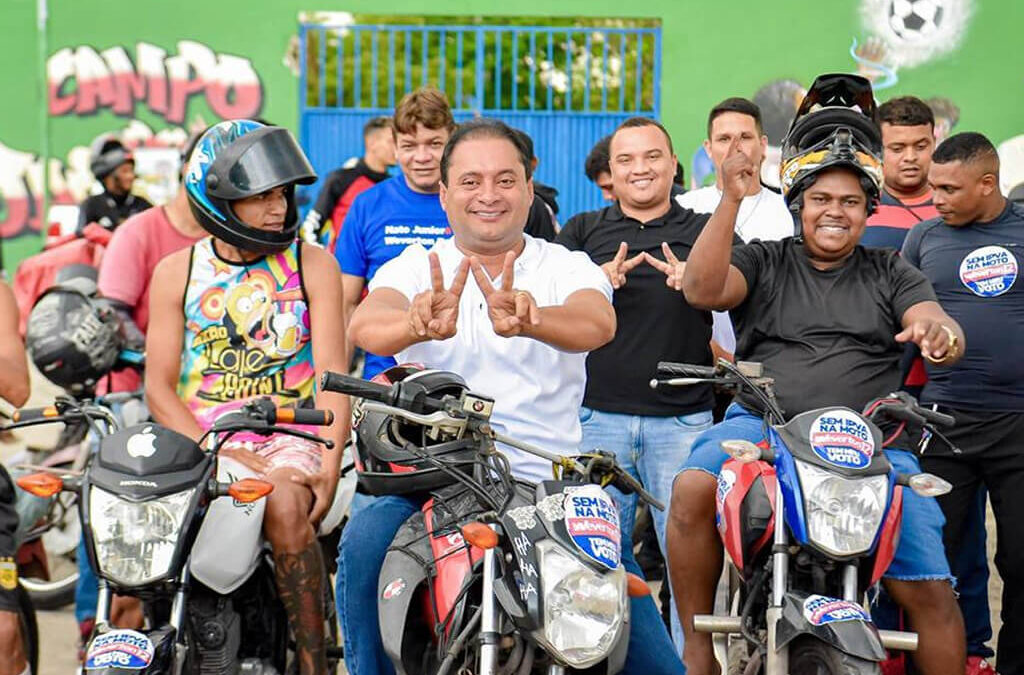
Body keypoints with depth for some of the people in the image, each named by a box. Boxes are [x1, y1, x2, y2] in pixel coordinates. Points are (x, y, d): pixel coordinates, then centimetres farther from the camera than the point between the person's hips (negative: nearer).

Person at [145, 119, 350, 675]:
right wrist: (216, 453, -13)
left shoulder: (312, 265, 7)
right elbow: (159, 388, 4)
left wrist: (329, 467, -17)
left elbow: (332, 375, -1)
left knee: (286, 506, -34)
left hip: (290, 438, -1)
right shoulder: (177, 272, 10)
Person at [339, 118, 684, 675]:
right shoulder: (414, 269, 10)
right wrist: (418, 326, -38)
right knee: (365, 541, -26)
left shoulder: (567, 268, 8)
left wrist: (528, 322, -39)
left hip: (551, 480, 0)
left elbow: (597, 323, -15)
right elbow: (365, 324, -13)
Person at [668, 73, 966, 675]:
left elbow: (941, 327, 2)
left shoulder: (891, 273, 17)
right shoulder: (762, 263, 14)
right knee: (693, 490, -30)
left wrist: (939, 332, -24)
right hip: (762, 423, -1)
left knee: (931, 590, -11)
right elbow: (702, 288, -5)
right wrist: (732, 203, -17)